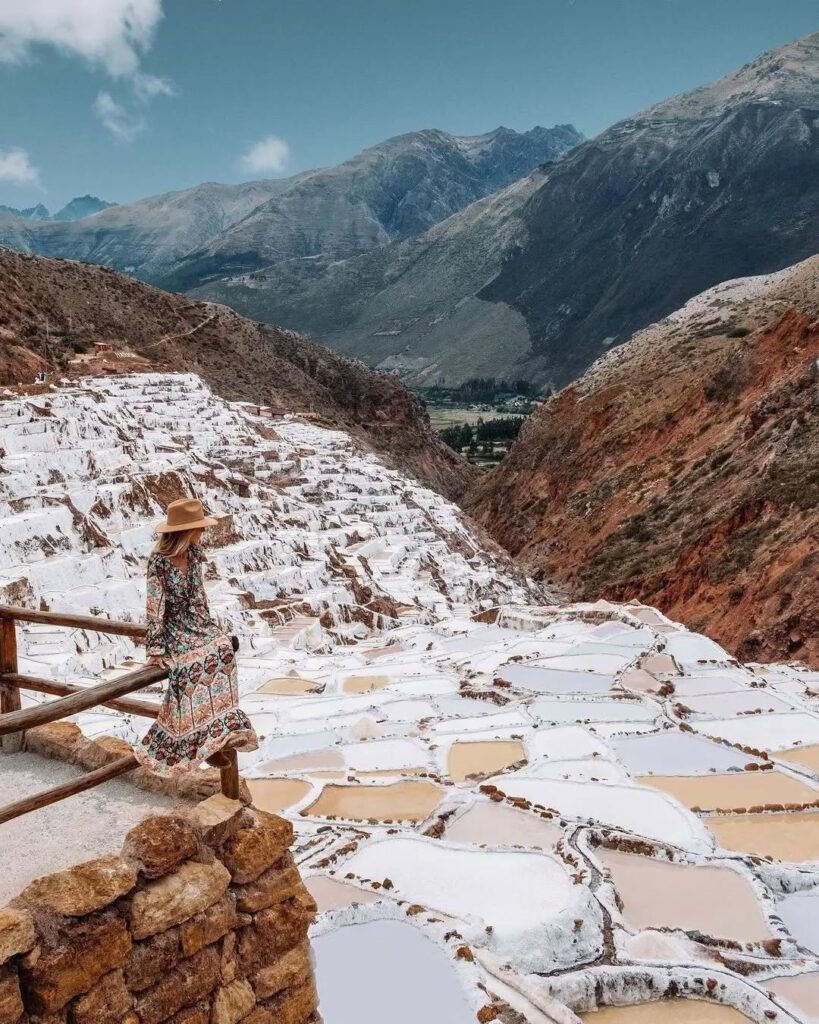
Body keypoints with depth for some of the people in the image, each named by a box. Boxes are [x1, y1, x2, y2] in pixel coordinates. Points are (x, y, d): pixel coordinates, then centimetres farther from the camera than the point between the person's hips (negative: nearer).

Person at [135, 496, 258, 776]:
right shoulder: (158, 562, -15)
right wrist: (156, 649, -15)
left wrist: (208, 626, 8)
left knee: (222, 649, -24)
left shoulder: (193, 553, 2)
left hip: (197, 624, 5)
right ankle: (212, 737, -21)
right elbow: (155, 607, -14)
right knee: (195, 662, -31)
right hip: (174, 628, -5)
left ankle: (211, 736, -20)